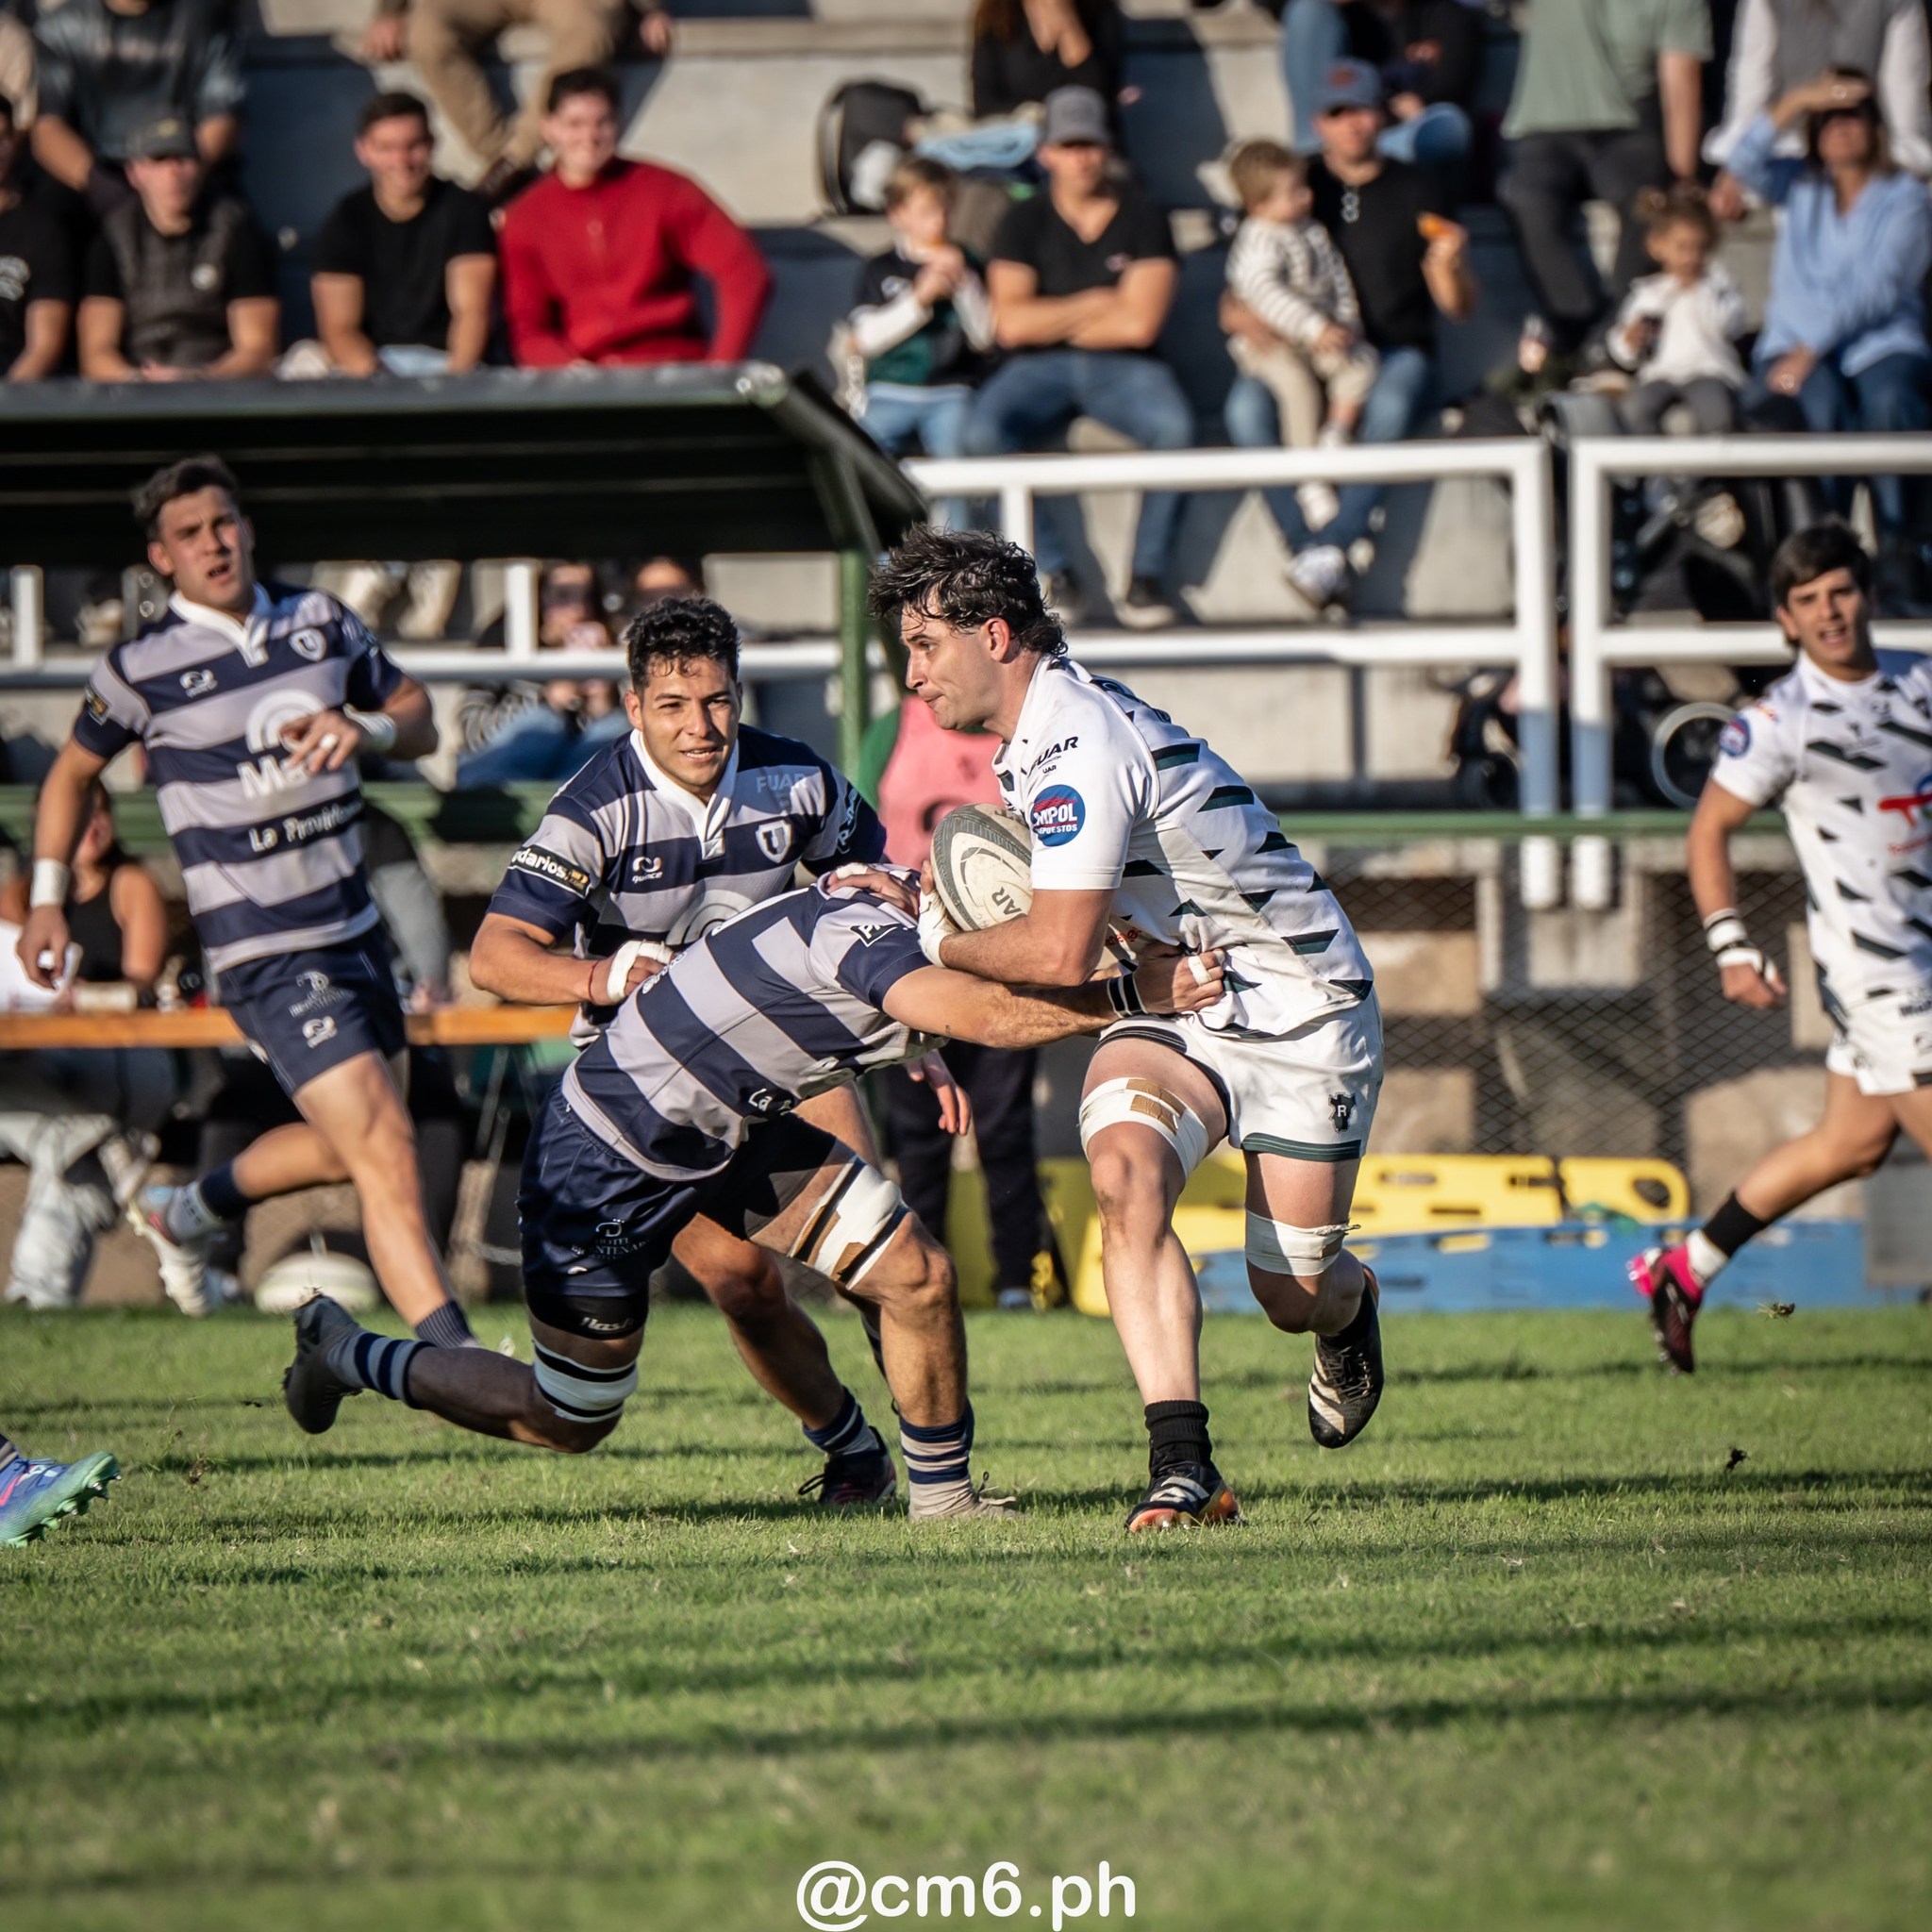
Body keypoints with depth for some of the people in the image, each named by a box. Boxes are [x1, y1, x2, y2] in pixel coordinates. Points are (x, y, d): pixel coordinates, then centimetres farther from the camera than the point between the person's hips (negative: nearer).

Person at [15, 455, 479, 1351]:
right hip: (266, 960, -7)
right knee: (385, 1156, -15)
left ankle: (187, 1210, 46)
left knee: (345, 1144, 21)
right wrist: (47, 899, 7)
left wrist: (363, 728, -8)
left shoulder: (320, 620, 5)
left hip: (352, 930, 7)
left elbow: (417, 719, 14)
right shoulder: (141, 669, -7)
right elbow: (73, 770, 10)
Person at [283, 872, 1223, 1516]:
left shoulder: (884, 914, -6)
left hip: (724, 1131, 8)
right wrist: (1134, 995, -42)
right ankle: (346, 1352, 28)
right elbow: (985, 1015, -50)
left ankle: (942, 1491, 13)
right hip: (607, 1157, -8)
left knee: (917, 1277, -4)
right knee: (567, 1424, 9)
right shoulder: (863, 935, -32)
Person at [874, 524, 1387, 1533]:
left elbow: (1059, 954, -31)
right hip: (1173, 1005, 8)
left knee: (1294, 1294, -1)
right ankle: (1183, 1467, -29)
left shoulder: (1080, 742, -27)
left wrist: (936, 940, -13)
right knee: (1125, 1169, -24)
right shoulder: (1028, 736, 5)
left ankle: (1352, 1308, 41)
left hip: (1300, 1005, -8)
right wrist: (919, 888, 7)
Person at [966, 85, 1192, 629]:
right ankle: (1052, 573, -19)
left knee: (1174, 426, -34)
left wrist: (1055, 321, -2)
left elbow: (1139, 324, -9)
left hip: (1123, 367, -1)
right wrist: (1094, 305, -5)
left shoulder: (1142, 218, 0)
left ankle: (1146, 578, -23)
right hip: (1041, 369, 1)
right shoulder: (1025, 222, 4)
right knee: (984, 431, -31)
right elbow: (1011, 325, -7)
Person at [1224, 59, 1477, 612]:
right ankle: (1310, 548, -37)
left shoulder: (1413, 191, 12)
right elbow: (1234, 301, 12)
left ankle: (1333, 545, -41)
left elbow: (1458, 308, 10)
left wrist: (1450, 266, -12)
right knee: (1248, 405, -31)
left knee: (1390, 403, -38)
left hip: (1395, 354, -1)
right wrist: (1240, 316, -12)